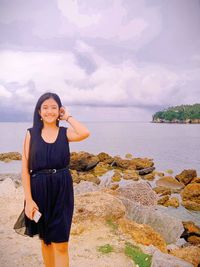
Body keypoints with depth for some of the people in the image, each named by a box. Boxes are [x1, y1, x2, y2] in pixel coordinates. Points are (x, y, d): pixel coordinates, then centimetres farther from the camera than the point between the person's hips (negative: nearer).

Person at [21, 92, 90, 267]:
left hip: (62, 191, 0)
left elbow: (85, 133, -23)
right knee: (46, 240, 18)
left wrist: (68, 117, -8)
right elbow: (25, 169, -3)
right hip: (39, 190, 1)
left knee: (61, 245, 1)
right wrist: (28, 199, -10)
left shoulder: (65, 133, 0)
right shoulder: (31, 133, -1)